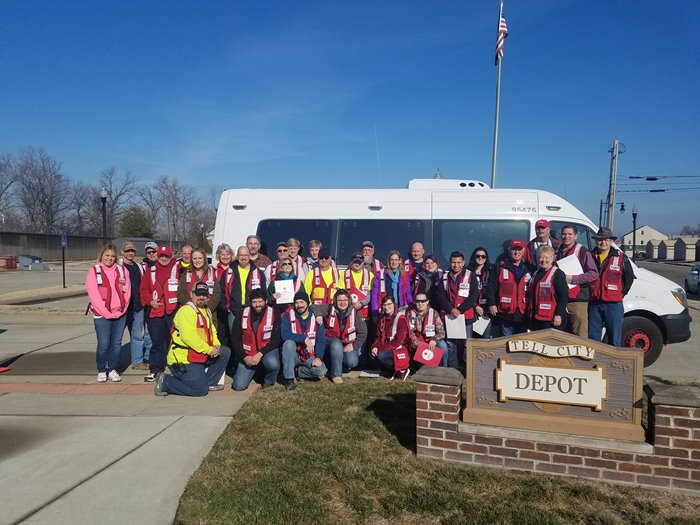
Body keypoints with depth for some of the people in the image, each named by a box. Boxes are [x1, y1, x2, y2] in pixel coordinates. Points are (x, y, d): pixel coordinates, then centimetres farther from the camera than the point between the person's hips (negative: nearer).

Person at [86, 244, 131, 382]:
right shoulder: (94, 271, -1)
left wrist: (121, 310, -5)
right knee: (103, 345, -4)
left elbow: (127, 291, 5)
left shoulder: (122, 270, 8)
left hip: (120, 314, 3)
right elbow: (93, 295, -8)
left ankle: (112, 370, 19)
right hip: (102, 315, -3)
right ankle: (101, 371, 14)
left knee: (116, 344, 7)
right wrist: (106, 313, -12)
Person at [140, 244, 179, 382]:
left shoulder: (178, 269, 1)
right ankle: (154, 370, 16)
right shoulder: (151, 271, 12)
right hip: (156, 311, 3)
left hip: (173, 311, -3)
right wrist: (150, 301, -2)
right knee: (156, 342, 7)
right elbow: (144, 289, 13)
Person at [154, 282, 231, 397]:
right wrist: (209, 350, -22)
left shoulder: (207, 311, 15)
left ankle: (209, 382, 12)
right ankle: (165, 382, 2)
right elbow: (189, 337, -28)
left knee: (225, 352, 5)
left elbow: (212, 332, 17)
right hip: (182, 360, -9)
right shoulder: (186, 311, -18)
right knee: (201, 390, -12)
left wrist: (216, 346, -5)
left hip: (200, 356, 9)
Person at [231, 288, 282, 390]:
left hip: (267, 350, -2)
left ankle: (269, 382, -1)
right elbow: (235, 338, 0)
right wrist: (245, 357, -11)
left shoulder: (274, 314, -9)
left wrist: (260, 354, -21)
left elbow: (276, 339, -12)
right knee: (238, 386, -9)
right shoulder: (242, 315, -3)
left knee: (273, 364, -37)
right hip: (248, 354, 2)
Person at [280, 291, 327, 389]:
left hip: (309, 356, 1)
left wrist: (319, 357, -18)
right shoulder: (288, 315, -7)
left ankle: (297, 370, 4)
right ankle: (288, 378, -21)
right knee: (289, 342, -32)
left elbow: (320, 340, -4)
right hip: (293, 355, -1)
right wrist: (304, 338, -29)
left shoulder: (316, 317, -2)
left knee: (321, 370, -24)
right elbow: (284, 335, -23)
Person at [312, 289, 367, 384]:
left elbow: (362, 333, -2)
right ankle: (336, 374, -25)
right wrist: (318, 315, -18)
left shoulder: (355, 313, -4)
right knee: (336, 343, -37)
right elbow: (314, 307, 2)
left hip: (348, 345, 1)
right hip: (331, 341, -1)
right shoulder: (329, 309, -4)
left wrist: (354, 345, -12)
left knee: (352, 362, -27)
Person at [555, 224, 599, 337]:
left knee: (579, 335, -6)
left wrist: (572, 278, -17)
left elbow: (594, 274, -10)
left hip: (577, 299, -5)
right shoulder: (558, 251, 14)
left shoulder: (583, 252, -2)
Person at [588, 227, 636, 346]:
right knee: (592, 337, 8)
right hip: (594, 303, 2)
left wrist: (622, 294, 3)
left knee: (614, 339, 2)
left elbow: (629, 277, 9)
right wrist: (588, 293, 6)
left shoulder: (621, 258, 2)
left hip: (613, 304, -2)